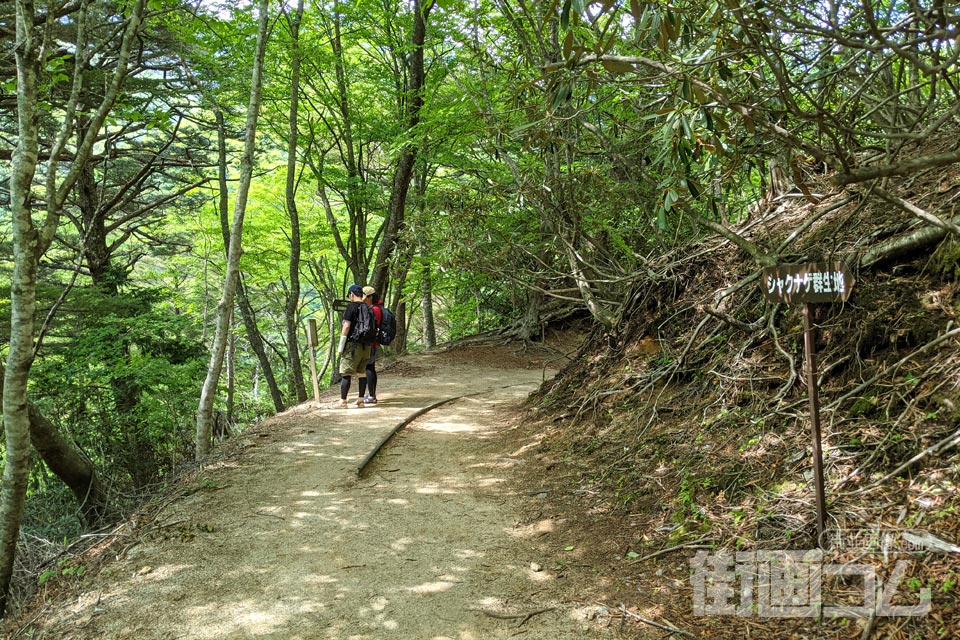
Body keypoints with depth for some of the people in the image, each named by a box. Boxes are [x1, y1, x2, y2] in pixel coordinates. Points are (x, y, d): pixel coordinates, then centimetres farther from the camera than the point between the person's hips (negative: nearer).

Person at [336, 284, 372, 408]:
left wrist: (341, 345, -11)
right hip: (366, 346, 7)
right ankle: (361, 400, 16)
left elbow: (346, 326, -15)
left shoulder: (351, 306, -9)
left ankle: (343, 401, -3)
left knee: (345, 373, -3)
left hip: (352, 344, -7)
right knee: (362, 372, 12)